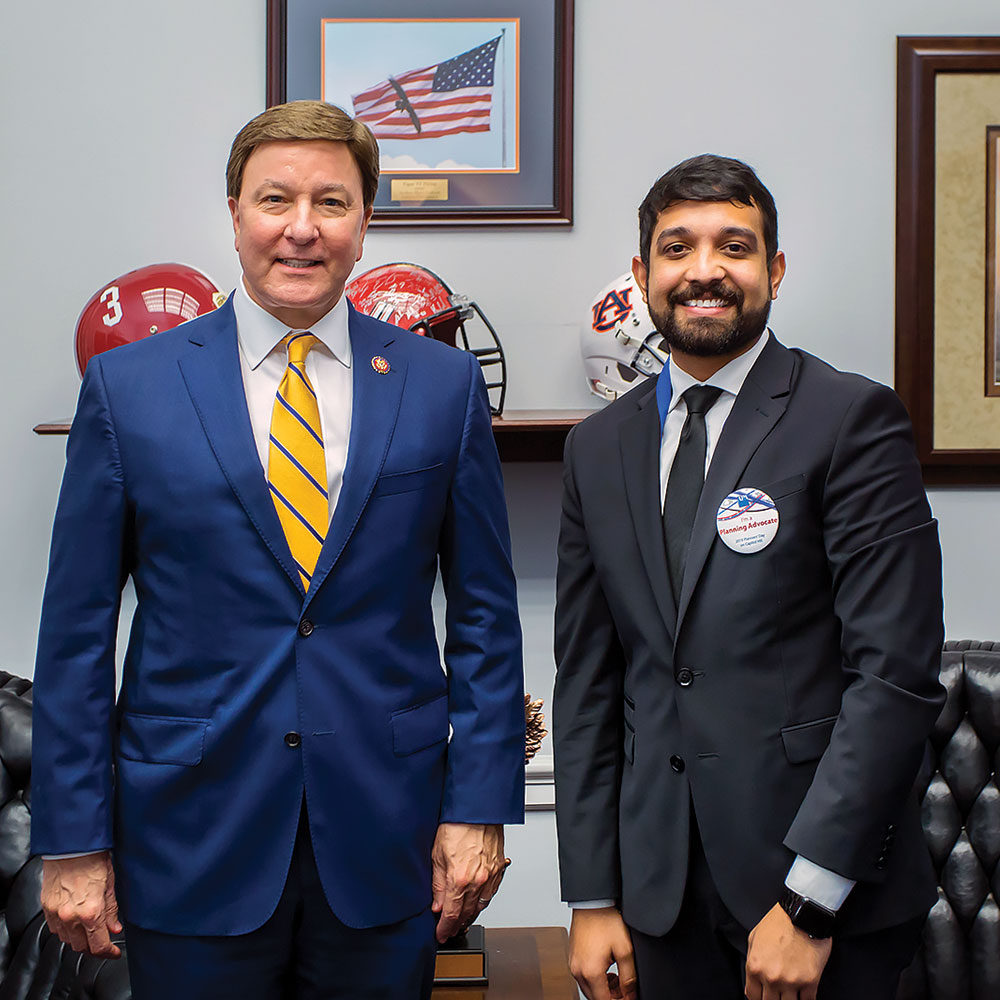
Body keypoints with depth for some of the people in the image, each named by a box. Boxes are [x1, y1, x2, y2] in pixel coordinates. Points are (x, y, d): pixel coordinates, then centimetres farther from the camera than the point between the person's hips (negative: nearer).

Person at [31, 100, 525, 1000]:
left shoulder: (443, 384, 2)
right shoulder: (128, 386, -1)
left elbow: (484, 613, 4)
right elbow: (78, 630, 0)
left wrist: (480, 806, -2)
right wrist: (72, 841, -2)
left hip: (385, 841, 1)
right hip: (193, 841, 0)